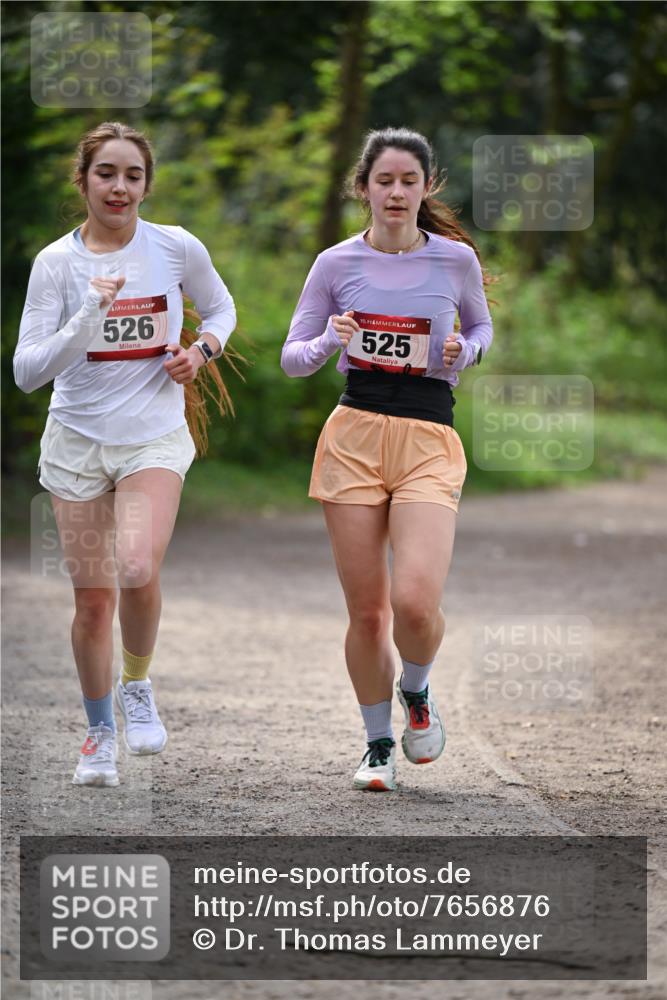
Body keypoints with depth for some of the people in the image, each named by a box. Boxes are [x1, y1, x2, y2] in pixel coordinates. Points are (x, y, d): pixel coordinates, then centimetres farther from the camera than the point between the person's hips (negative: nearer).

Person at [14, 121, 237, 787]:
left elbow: (220, 308, 16)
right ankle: (100, 733, 24)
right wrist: (87, 318, -25)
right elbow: (27, 371, -12)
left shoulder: (178, 248, -4)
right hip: (77, 440, 1)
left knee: (138, 571, -24)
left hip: (154, 438, -1)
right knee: (92, 598, 3)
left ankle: (137, 685, 3)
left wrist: (201, 351, -4)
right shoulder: (56, 262, -7)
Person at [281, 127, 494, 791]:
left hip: (429, 442, -1)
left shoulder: (456, 258, 3)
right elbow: (292, 357, 9)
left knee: (415, 600, -18)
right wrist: (330, 341, -13)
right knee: (366, 609, 3)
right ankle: (378, 743, 22)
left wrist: (465, 352, -2)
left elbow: (480, 325, 21)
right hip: (353, 434, 1)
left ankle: (416, 693, 15)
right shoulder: (337, 263, 3)